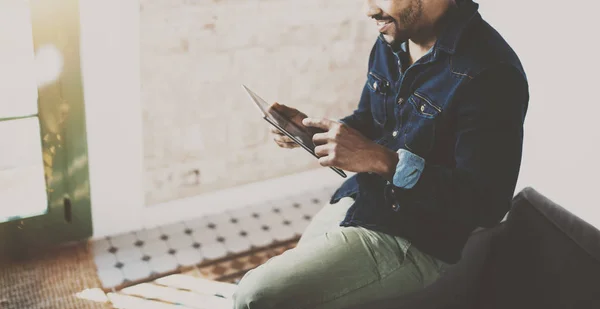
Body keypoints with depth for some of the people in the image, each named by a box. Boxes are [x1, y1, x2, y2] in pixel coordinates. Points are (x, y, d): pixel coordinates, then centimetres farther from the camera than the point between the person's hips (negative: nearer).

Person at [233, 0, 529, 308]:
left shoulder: (490, 74, -23)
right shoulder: (391, 42, 3)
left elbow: (486, 204, -24)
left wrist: (382, 161, -30)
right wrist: (310, 129, -2)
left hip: (415, 239, -8)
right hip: (357, 199, 8)